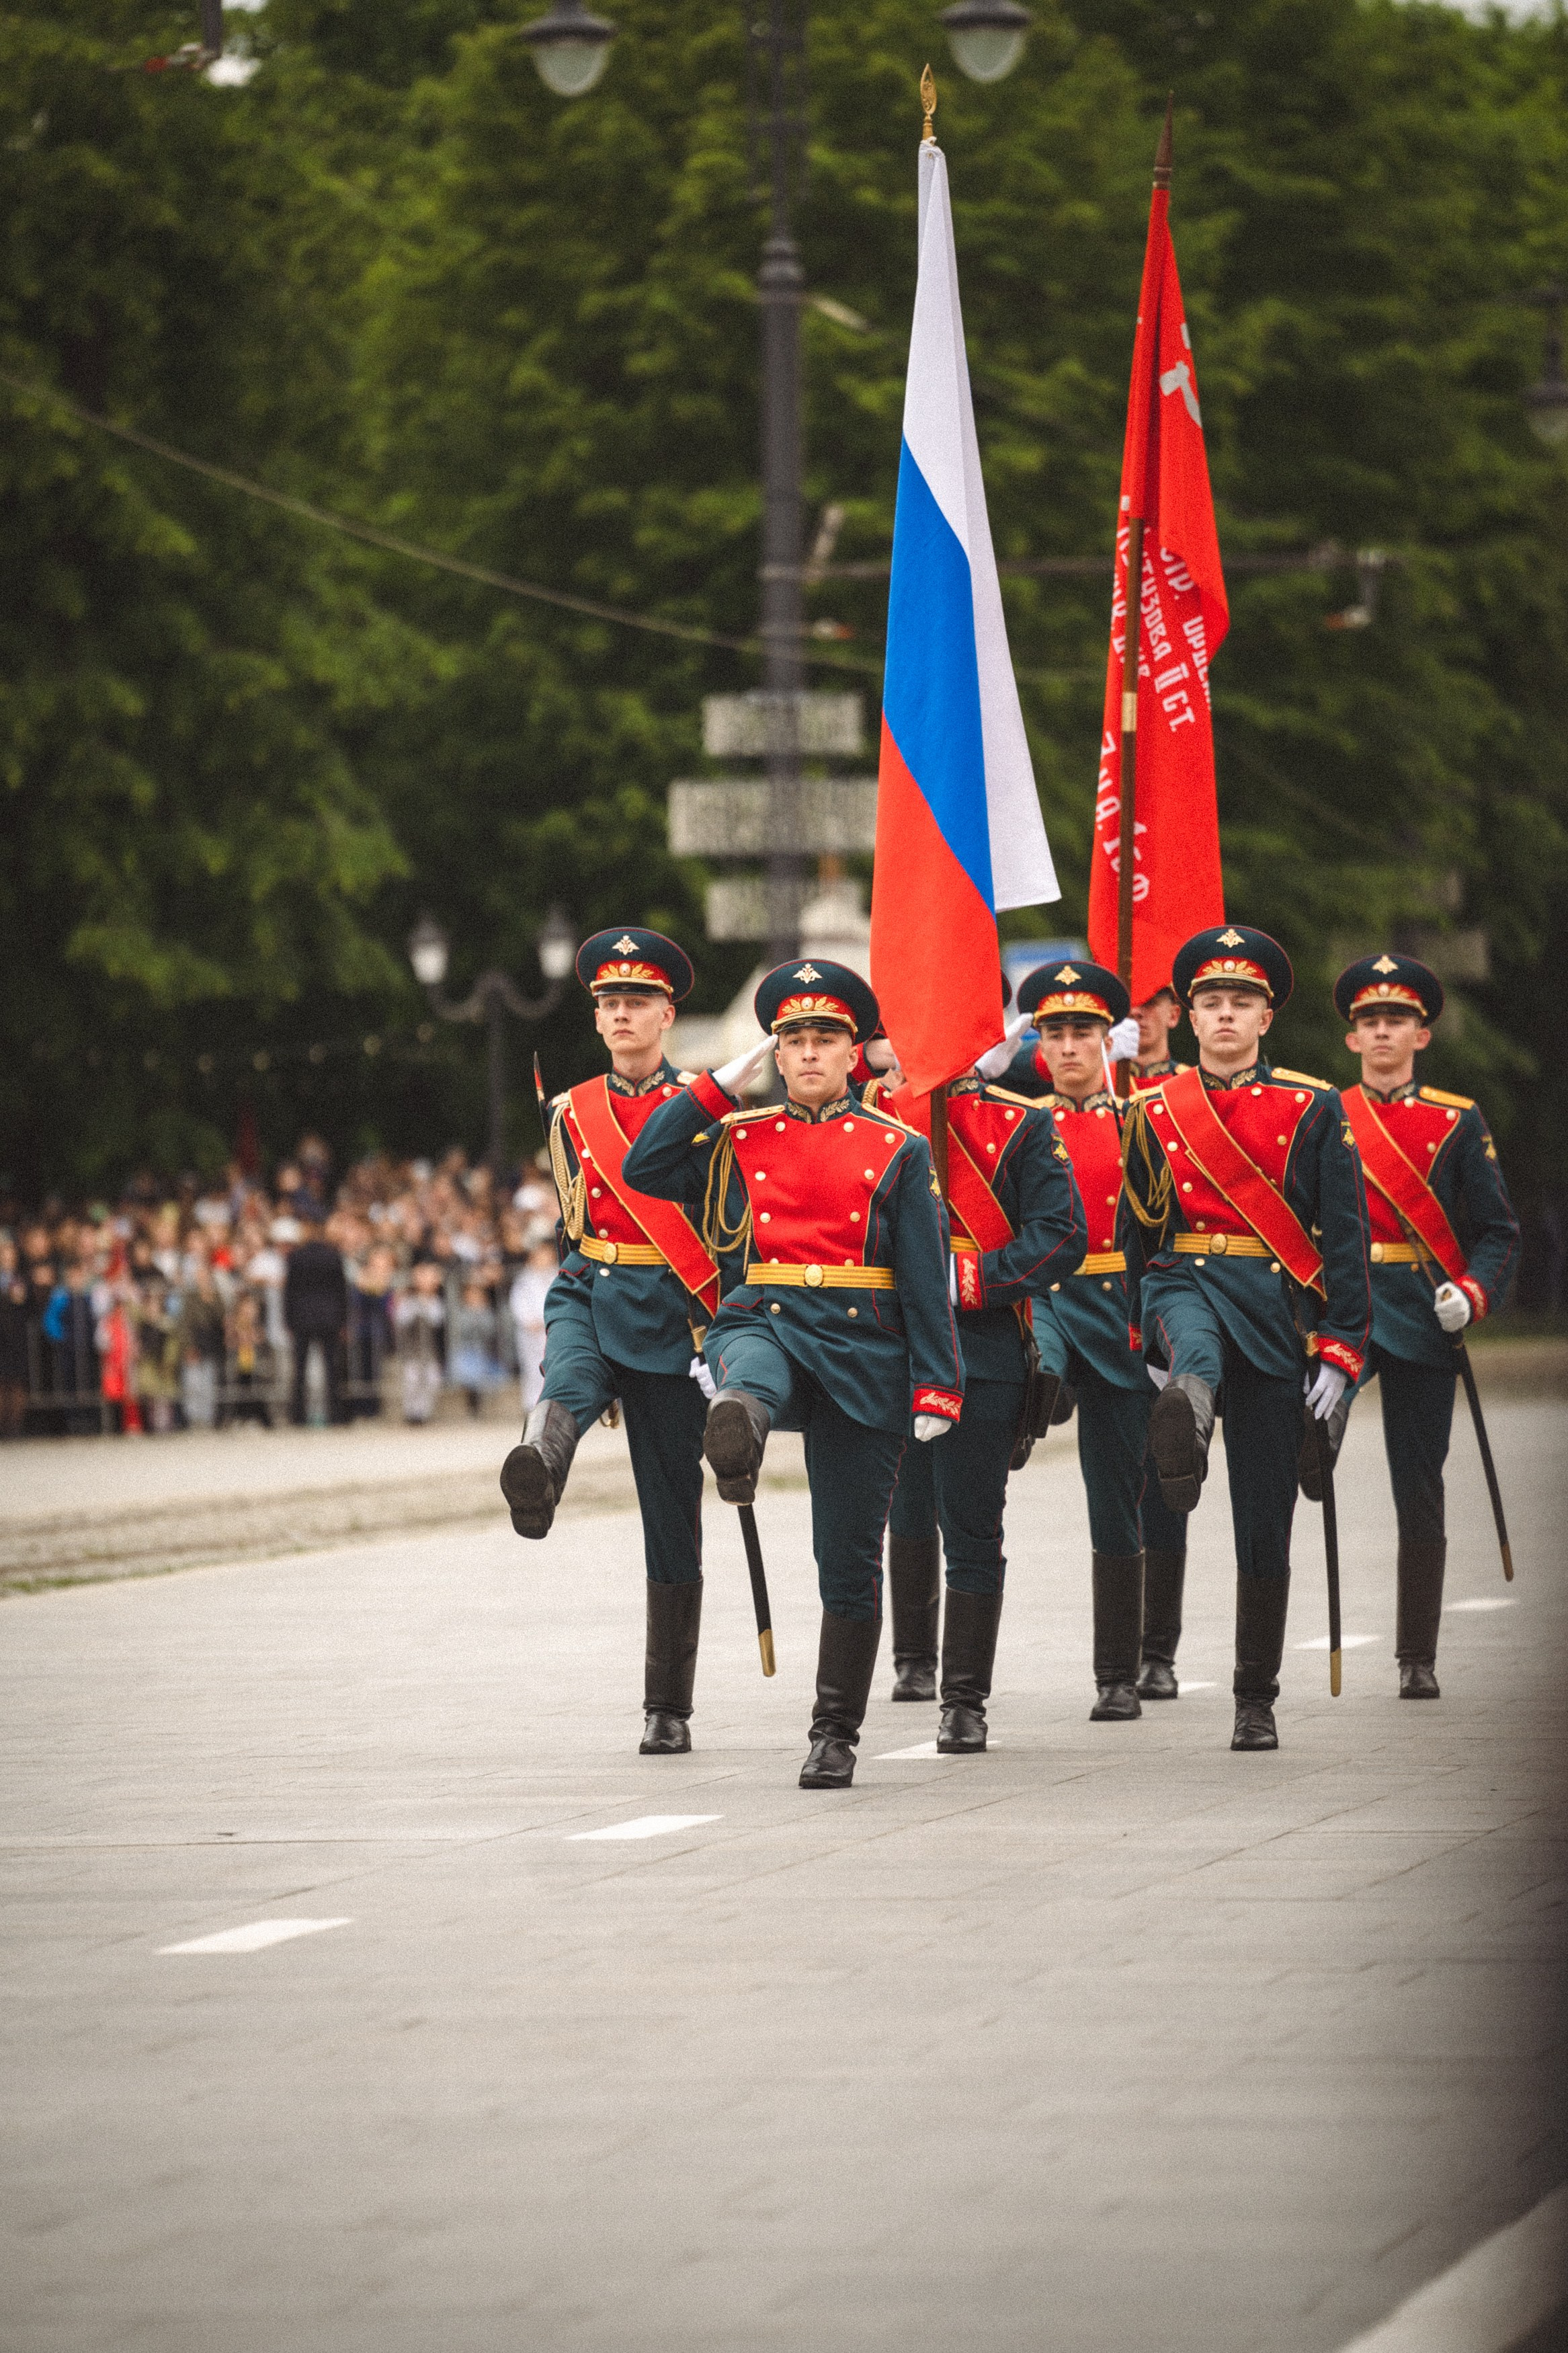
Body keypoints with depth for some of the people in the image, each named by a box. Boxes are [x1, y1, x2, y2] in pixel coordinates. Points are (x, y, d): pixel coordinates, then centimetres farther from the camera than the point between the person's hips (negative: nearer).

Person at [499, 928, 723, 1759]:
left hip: (674, 1318, -2)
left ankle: (668, 1710, 9)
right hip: (588, 1296, 2)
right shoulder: (571, 1113, 10)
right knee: (566, 1387, -36)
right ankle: (536, 1480, -71)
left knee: (673, 1515, 2)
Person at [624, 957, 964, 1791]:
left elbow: (927, 1281, 2)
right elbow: (642, 1168, -1)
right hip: (765, 1321, 1)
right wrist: (722, 1084, 1)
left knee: (849, 1558, 0)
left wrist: (936, 1390, -6)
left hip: (862, 1354, -1)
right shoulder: (740, 1140, 11)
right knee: (750, 1371, -40)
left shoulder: (898, 1150, 5)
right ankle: (735, 1427, -75)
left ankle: (835, 1733, 9)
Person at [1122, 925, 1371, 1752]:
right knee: (1196, 1347, -40)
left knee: (1265, 1520, 2)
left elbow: (1345, 1235, 0)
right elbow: (1135, 1232, 14)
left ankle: (1257, 1698, 11)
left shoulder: (1312, 1109, 3)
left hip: (1278, 1310, 0)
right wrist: (1133, 1337, 10)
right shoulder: (1154, 1113, 7)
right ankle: (1186, 1414, -75)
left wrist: (1340, 1349, -7)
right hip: (1185, 1285, 0)